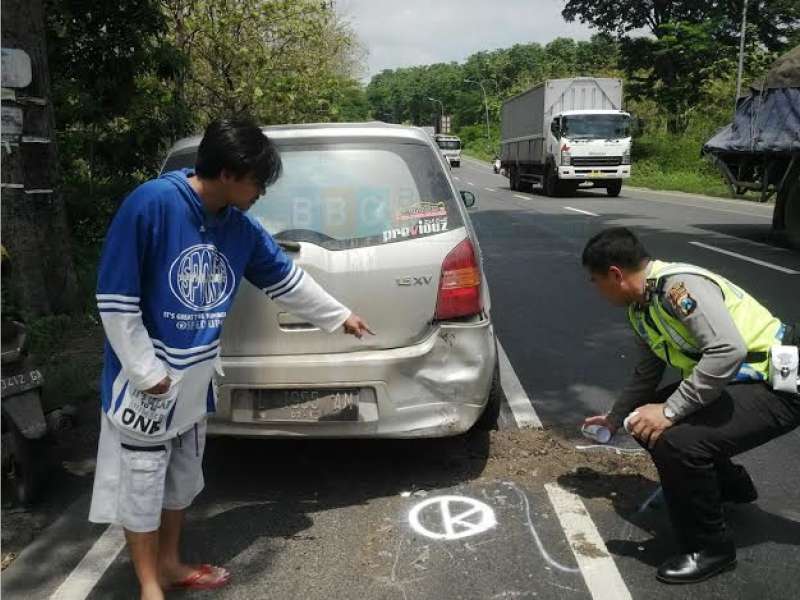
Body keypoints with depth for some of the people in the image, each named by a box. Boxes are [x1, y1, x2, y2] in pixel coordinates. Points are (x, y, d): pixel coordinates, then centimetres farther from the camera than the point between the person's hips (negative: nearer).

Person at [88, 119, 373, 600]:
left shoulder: (240, 227, -2)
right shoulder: (152, 203, -22)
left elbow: (287, 280, 12)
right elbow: (115, 297, -20)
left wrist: (339, 317, 19)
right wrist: (145, 370, -18)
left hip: (195, 379, 7)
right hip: (146, 379, -6)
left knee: (183, 476, 19)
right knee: (142, 480, 7)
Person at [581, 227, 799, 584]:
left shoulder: (679, 285, -24)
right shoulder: (641, 307, 6)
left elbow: (728, 351, -36)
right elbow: (646, 376, 20)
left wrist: (670, 411, -30)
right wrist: (614, 419, 32)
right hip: (736, 383, 10)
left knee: (676, 441, -27)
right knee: (648, 424, 10)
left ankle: (710, 548, -3)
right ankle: (731, 486, 31)